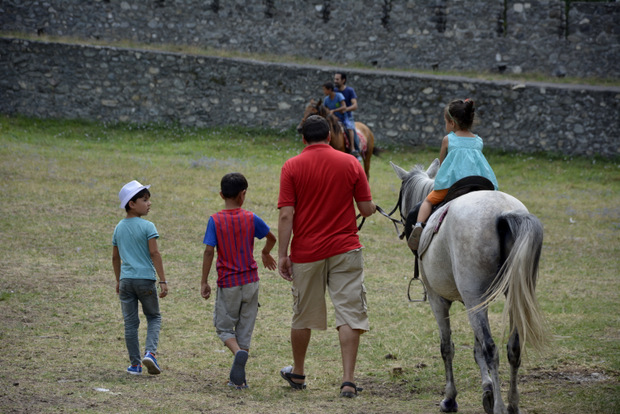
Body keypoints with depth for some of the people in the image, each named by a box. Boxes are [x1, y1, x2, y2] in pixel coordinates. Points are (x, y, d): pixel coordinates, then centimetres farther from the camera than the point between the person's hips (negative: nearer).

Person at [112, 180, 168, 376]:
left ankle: (135, 364, 9)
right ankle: (150, 352, -9)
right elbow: (154, 253, -13)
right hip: (145, 279, -4)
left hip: (126, 279, 4)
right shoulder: (147, 227, -8)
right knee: (154, 317, 12)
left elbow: (115, 257, 15)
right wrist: (163, 280, -11)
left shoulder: (119, 227, 9)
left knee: (130, 322, 8)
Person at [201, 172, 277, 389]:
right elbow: (271, 238, 9)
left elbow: (209, 251, -14)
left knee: (223, 326, 11)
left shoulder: (215, 220, -8)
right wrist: (266, 254, 31)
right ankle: (238, 377, 10)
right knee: (245, 328, 11)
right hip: (250, 281, 2)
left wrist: (204, 282, -8)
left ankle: (238, 352, -19)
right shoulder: (250, 218, -3)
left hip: (227, 284, -2)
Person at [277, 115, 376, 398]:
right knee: (349, 313, -2)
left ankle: (297, 373, 32)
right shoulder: (350, 163, 0)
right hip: (345, 249, 0)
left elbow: (286, 215, -8)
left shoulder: (292, 167, -3)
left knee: (303, 315, 15)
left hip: (306, 253, 1)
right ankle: (348, 380, -11)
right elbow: (367, 209, 2)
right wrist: (371, 207, 25)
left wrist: (282, 254, -4)